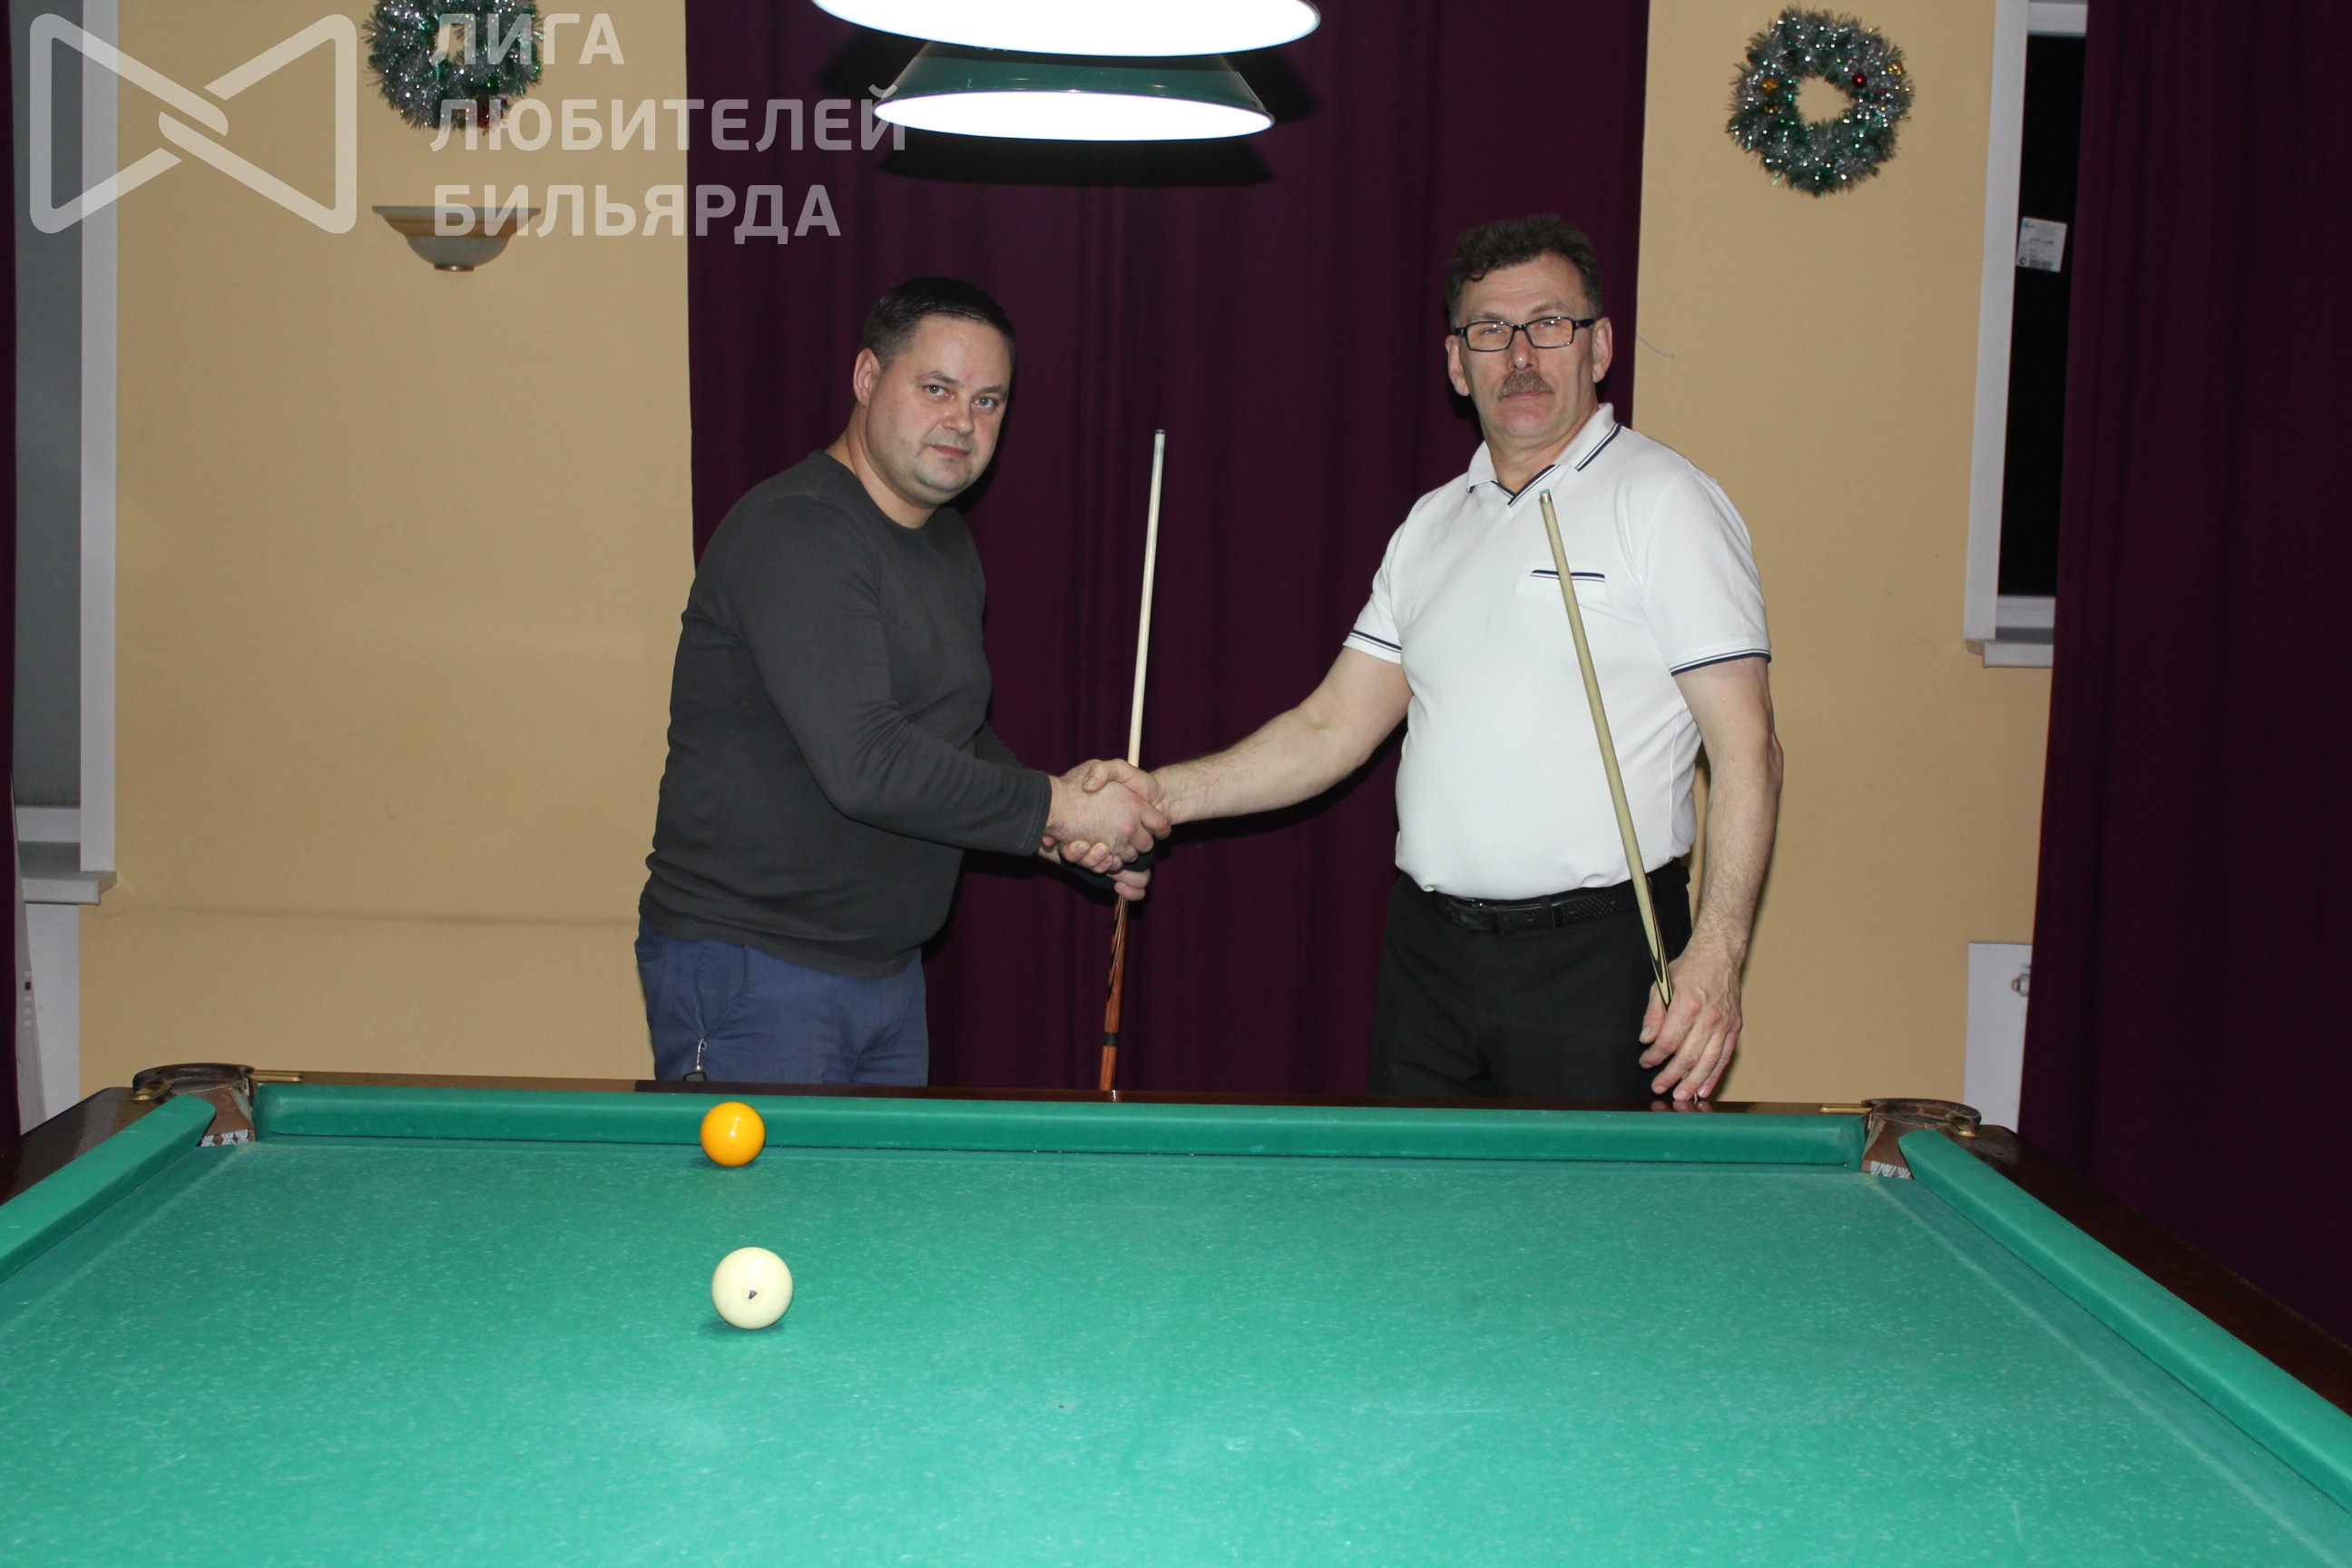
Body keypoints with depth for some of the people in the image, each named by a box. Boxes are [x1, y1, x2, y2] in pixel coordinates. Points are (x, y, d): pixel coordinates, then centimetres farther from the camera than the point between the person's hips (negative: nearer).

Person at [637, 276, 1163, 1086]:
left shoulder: (951, 546, 12)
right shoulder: (795, 531, -19)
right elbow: (864, 764, -27)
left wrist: (1071, 835, 3)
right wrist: (1054, 806, -19)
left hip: (889, 971, 9)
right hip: (751, 972, -9)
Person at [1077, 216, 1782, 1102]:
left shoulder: (1666, 501, -6)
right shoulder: (1432, 522, 13)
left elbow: (1746, 746, -12)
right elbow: (1334, 729, 12)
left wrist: (1715, 959, -21)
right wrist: (1165, 795, -1)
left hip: (1596, 960, -5)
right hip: (1427, 947, 6)